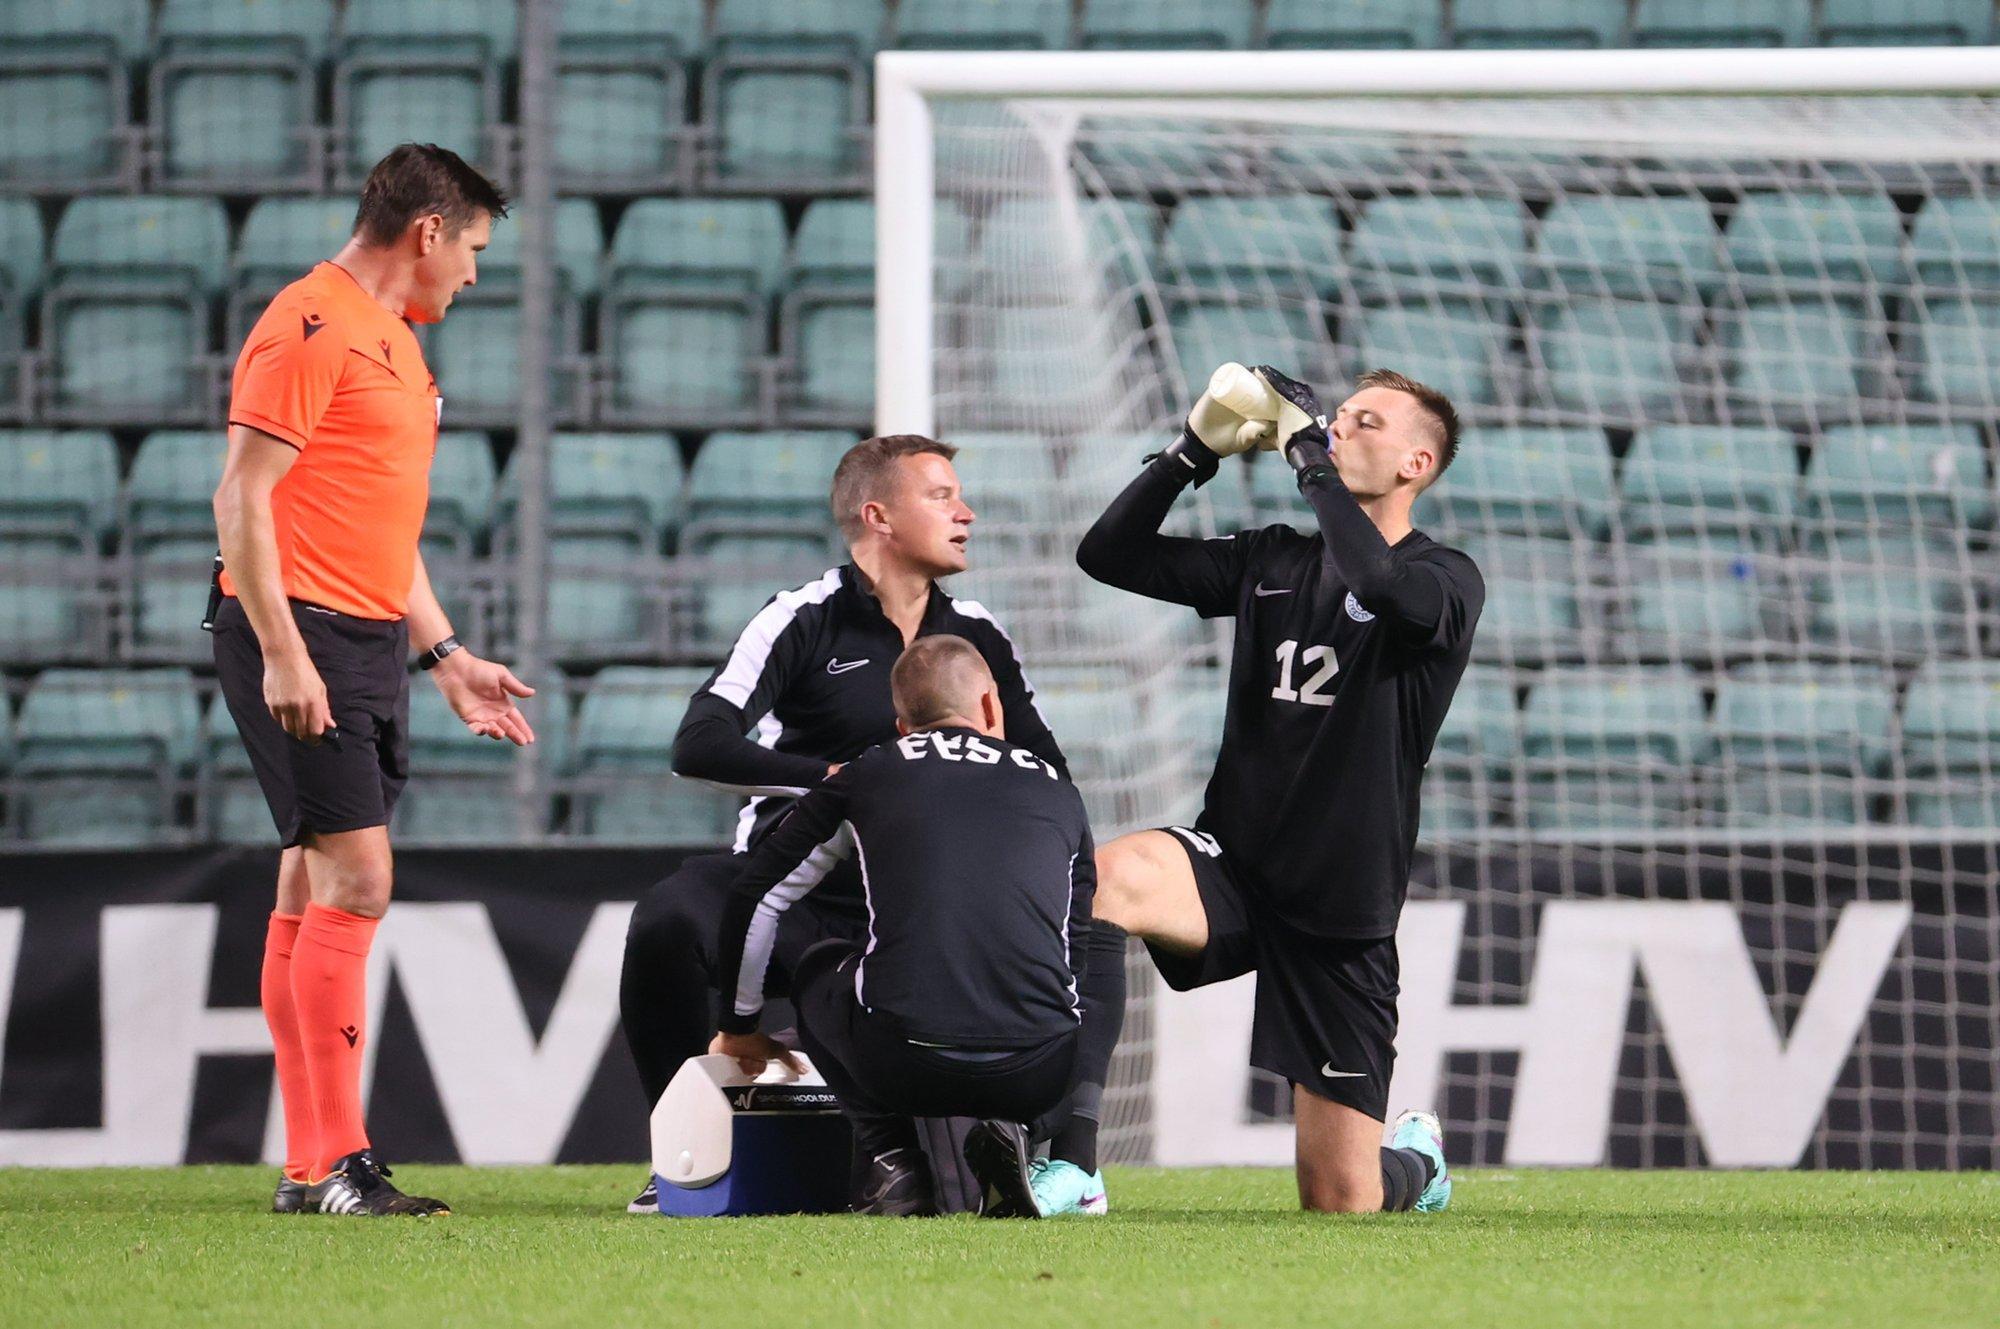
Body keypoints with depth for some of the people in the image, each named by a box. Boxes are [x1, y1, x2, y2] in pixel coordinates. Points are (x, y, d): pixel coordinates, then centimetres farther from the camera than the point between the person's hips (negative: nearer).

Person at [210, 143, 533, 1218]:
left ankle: (311, 1169, 9)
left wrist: (446, 657, 25)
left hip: (368, 645, 10)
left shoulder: (393, 342, 21)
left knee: (316, 892, 8)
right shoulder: (312, 325, -10)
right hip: (304, 643, -10)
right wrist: (282, 653, -20)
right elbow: (242, 497, -15)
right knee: (353, 880, -14)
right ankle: (330, 1161, -15)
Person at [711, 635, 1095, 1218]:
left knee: (820, 969, 32)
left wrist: (738, 1028, 37)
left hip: (903, 1063, -1)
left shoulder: (867, 776, 16)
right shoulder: (1058, 792, 21)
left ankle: (891, 1160, 13)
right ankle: (1004, 1130, 10)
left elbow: (754, 897, 22)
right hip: (1037, 1077, 1)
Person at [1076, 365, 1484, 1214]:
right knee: (1110, 876, -35)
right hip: (1233, 865, 3)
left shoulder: (1445, 581, -2)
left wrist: (1308, 454, -20)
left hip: (1343, 911, -3)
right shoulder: (1275, 562, 12)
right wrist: (1197, 449, -2)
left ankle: (1413, 1162, 38)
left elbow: (1382, 586, -27)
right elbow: (1107, 554, 9)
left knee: (1338, 1202, -2)